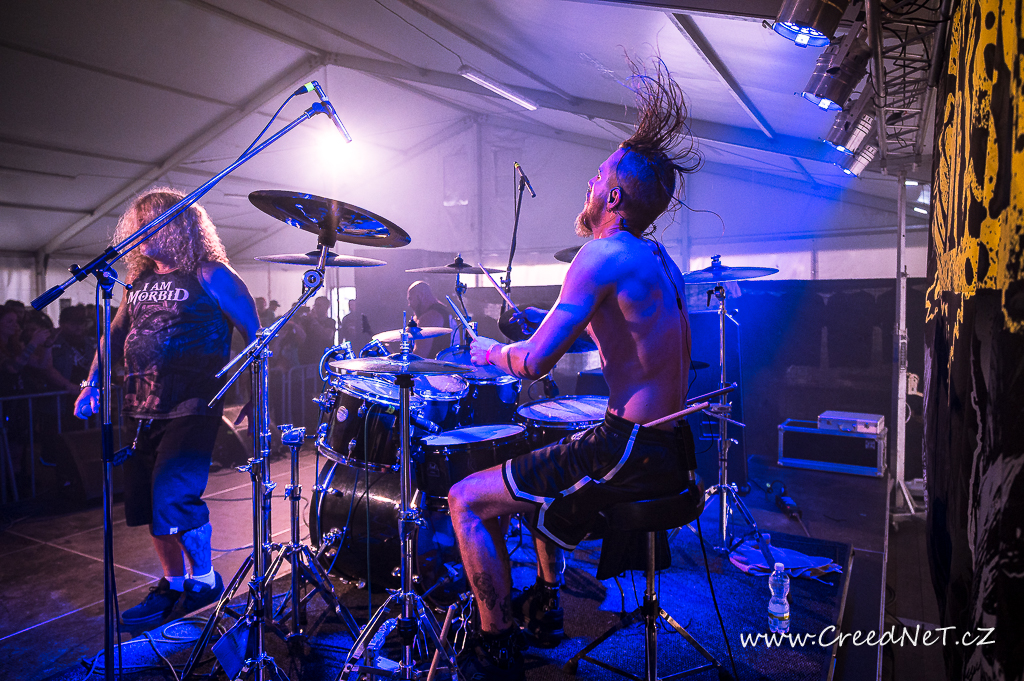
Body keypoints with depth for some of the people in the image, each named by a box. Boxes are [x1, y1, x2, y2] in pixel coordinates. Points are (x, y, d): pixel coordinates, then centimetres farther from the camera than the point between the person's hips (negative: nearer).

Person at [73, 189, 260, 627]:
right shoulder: (140, 282, 15)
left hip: (191, 408, -8)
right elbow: (115, 336, 23)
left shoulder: (209, 276, -6)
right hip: (143, 410, 8)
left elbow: (255, 334, -7)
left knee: (173, 498, -16)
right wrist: (91, 385, 14)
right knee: (148, 503, 11)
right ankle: (173, 584, 28)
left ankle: (204, 579, 8)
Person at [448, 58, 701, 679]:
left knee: (468, 500, -2)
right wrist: (552, 324, 24)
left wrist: (492, 352, 0)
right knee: (535, 469, 32)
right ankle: (544, 608, 40)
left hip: (631, 451, -10)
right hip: (675, 451, 10)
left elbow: (535, 362, -21)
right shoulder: (662, 261, 13)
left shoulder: (605, 255, -16)